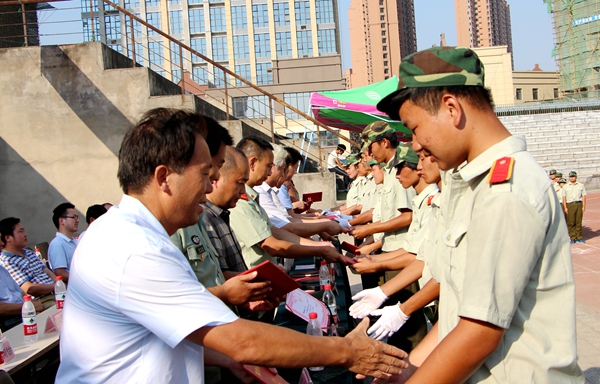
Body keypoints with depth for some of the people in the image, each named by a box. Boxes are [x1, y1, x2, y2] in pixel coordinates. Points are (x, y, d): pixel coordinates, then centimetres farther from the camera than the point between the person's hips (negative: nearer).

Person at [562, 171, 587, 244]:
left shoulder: (581, 185, 11)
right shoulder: (565, 186, 10)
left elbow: (584, 196, 7)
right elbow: (564, 197, 6)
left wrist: (583, 206, -2)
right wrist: (565, 207, -3)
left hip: (579, 204, 0)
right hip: (570, 205, 0)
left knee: (579, 222, 0)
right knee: (571, 222, -3)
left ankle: (579, 238, 6)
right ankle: (572, 238, 3)